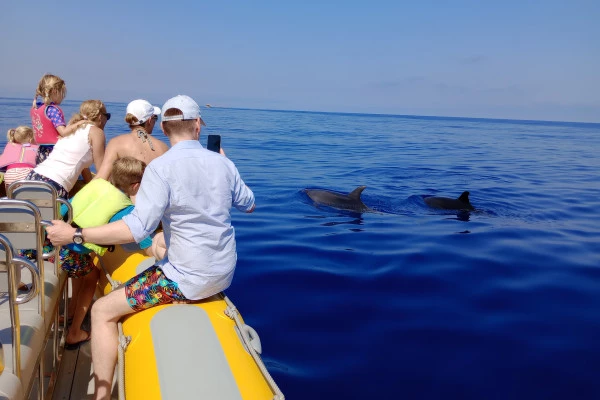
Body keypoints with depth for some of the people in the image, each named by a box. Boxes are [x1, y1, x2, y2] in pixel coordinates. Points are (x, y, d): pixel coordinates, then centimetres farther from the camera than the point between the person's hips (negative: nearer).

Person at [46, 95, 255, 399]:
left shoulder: (160, 168, -18)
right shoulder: (223, 163, -1)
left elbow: (138, 228, -25)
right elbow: (249, 205, 14)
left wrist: (75, 235, -18)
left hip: (187, 280, -7)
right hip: (224, 274, 7)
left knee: (103, 311, 4)